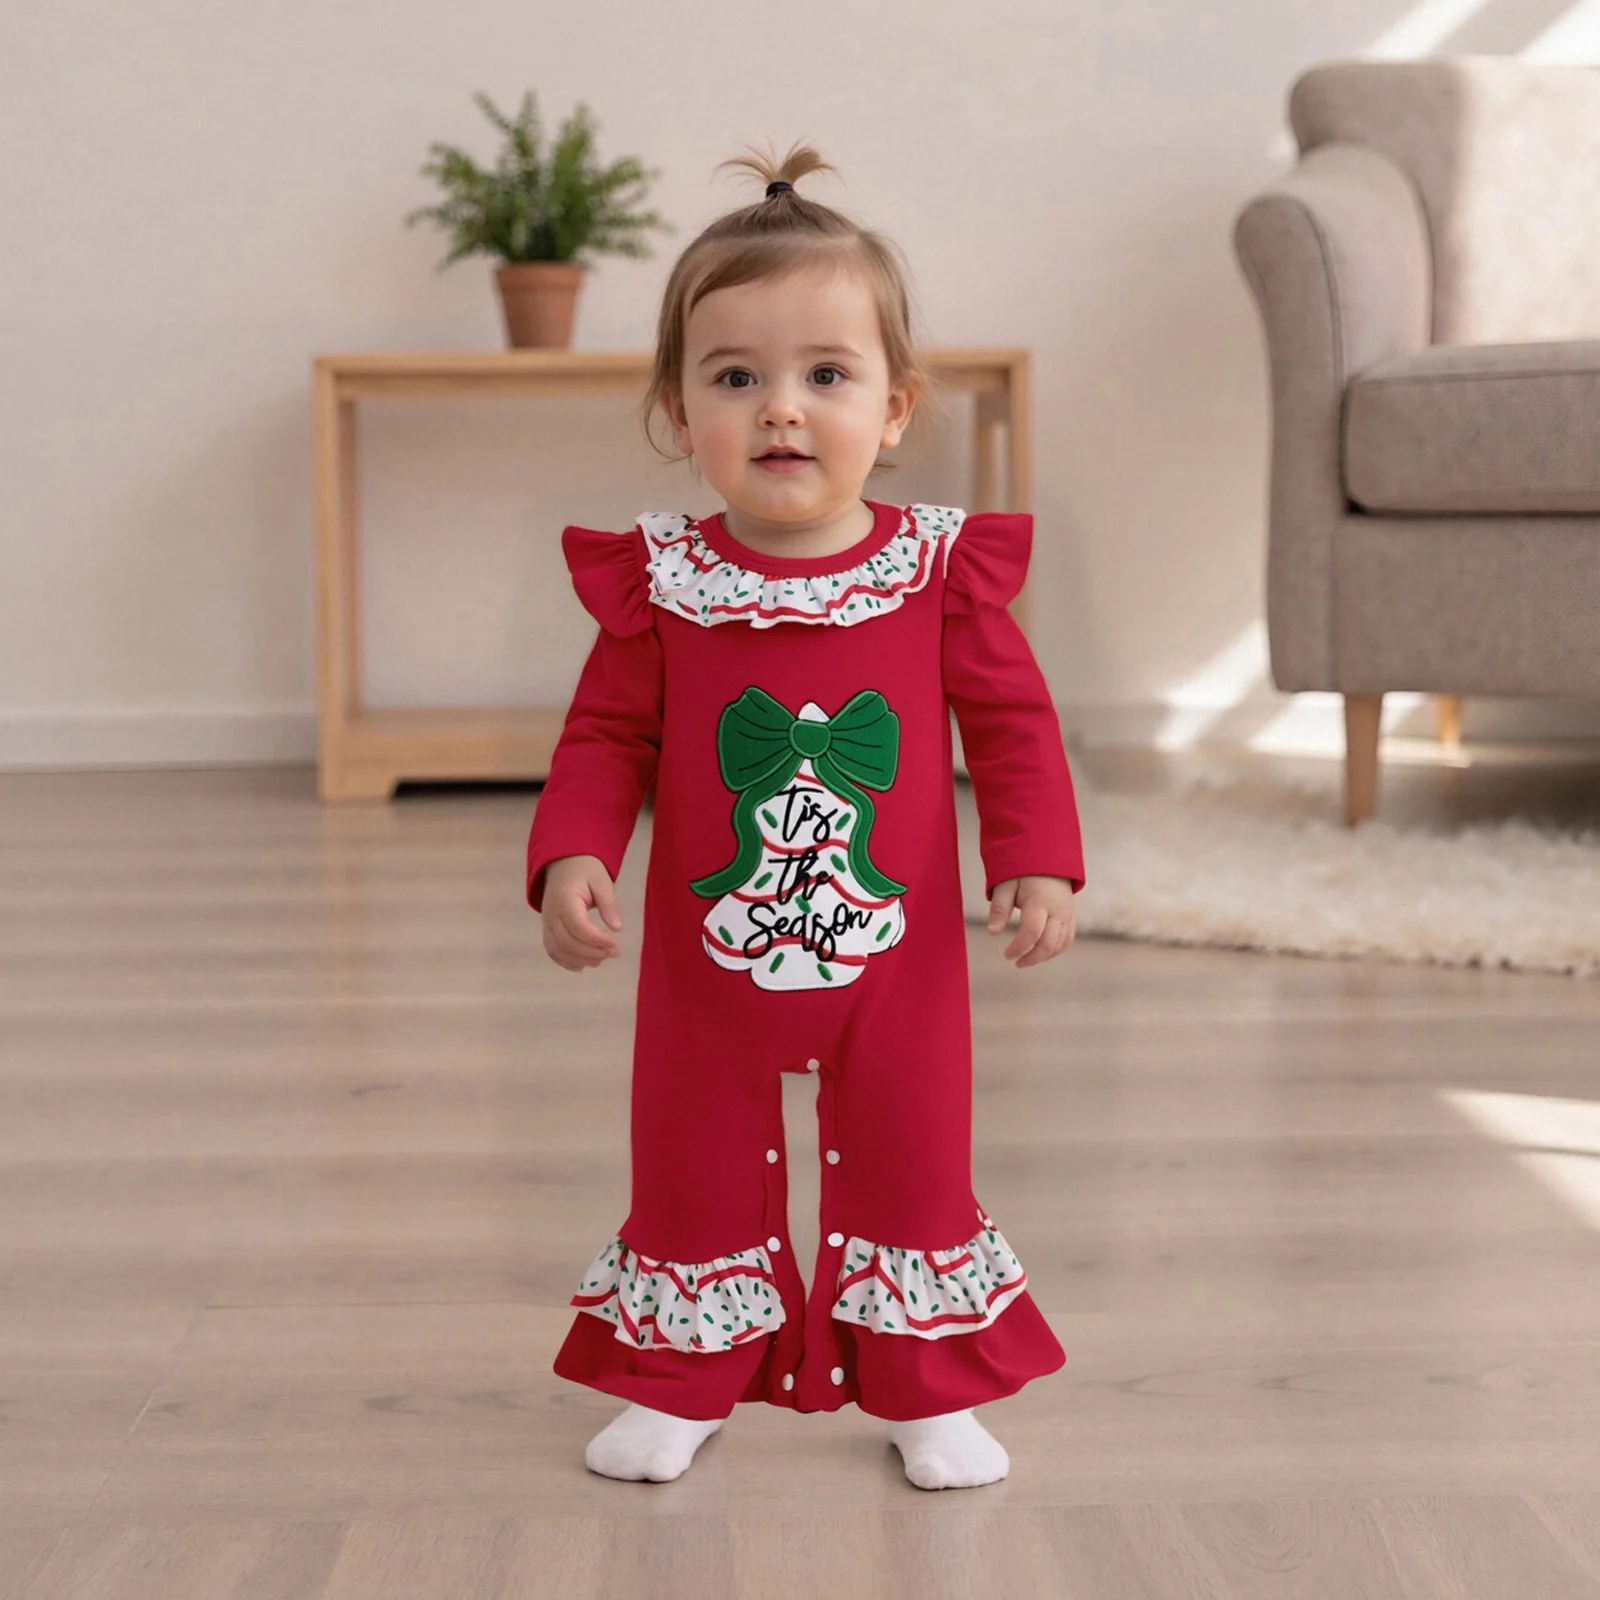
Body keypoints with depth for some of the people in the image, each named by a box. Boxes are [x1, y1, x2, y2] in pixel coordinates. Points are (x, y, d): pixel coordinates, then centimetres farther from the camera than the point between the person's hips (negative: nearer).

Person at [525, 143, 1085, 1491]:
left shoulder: (943, 568, -10)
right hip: (708, 963, 0)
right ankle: (682, 1385, 34)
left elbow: (1012, 723, -3)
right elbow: (607, 739, -5)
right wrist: (571, 860, -20)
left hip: (898, 959, 0)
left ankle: (929, 1391, 30)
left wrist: (1040, 863, -12)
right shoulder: (659, 581, -10)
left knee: (913, 1166, 13)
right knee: (695, 1173, 14)